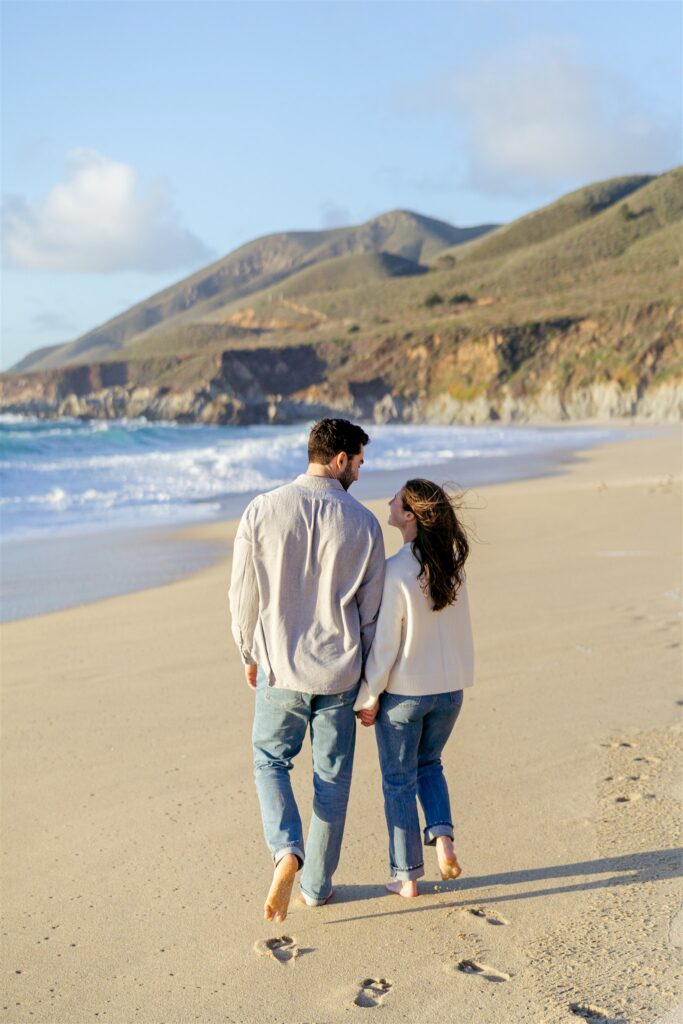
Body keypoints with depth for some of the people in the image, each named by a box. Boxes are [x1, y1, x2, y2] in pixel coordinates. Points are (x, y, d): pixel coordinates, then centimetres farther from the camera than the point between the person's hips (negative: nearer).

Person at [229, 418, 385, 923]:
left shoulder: (263, 511, -8)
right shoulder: (363, 523, -7)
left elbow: (243, 596, -2)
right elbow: (371, 610, 0)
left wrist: (250, 655, 13)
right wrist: (364, 672, 13)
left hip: (279, 668, 0)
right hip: (339, 672, 0)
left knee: (270, 760, 19)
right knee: (332, 777, 14)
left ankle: (287, 851, -5)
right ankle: (318, 885, 23)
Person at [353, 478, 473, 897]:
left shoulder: (394, 572, -22)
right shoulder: (453, 564, -4)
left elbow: (384, 643, -17)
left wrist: (368, 698, -7)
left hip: (402, 692, -5)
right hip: (449, 689, 5)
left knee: (399, 781, 12)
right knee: (429, 765, 28)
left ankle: (407, 877, 19)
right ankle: (442, 836, 8)